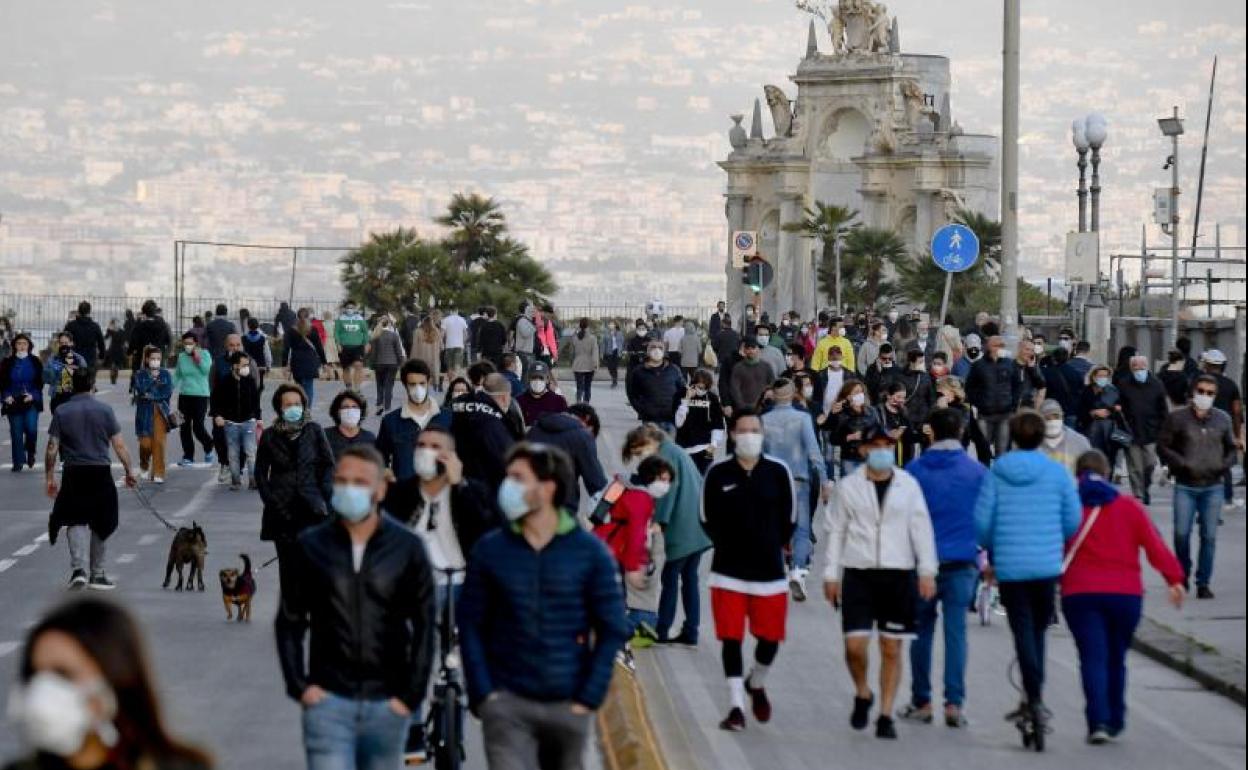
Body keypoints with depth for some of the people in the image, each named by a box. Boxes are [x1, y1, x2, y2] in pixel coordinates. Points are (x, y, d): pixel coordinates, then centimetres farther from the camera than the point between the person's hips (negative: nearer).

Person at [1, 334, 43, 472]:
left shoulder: (35, 362, 3)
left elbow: (40, 382, 3)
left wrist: (33, 395, -12)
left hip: (31, 402, -1)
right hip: (13, 402, 1)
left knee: (31, 429, -16)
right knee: (16, 433, 0)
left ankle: (30, 453, 14)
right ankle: (18, 463, 9)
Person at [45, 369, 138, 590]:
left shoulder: (61, 412, -1)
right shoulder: (104, 410, -2)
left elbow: (51, 449, -2)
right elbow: (119, 446, -2)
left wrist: (50, 478, 7)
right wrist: (130, 472, 7)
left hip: (74, 474, 0)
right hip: (101, 473, 0)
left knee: (76, 522, 6)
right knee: (99, 524, 13)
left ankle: (79, 569, -14)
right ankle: (97, 574, 20)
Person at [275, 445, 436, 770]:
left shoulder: (407, 548, 0)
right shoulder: (310, 546, 1)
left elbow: (424, 626, 3)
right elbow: (289, 623, 7)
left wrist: (411, 695, -2)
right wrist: (299, 685, -2)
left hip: (387, 704, 1)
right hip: (328, 699, -1)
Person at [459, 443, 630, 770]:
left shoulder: (589, 552, -1)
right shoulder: (490, 551, 2)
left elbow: (612, 630, 0)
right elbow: (470, 626, 3)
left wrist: (590, 697, -7)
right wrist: (482, 694, -7)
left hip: (568, 706, 1)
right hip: (507, 703, -1)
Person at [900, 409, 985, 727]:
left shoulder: (914, 470, 1)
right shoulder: (976, 471, 1)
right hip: (962, 560, 0)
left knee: (922, 629, 9)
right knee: (956, 631, 0)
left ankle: (921, 701, 11)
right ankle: (954, 703, -6)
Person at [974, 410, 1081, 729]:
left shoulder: (996, 473, -2)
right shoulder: (1057, 473, -2)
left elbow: (981, 521, -2)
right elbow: (1073, 521, 0)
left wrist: (991, 549, 17)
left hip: (1009, 566, -1)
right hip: (1047, 563, 1)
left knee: (1023, 630, 3)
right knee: (1038, 627, 17)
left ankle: (1035, 698, -7)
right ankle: (1034, 698, 17)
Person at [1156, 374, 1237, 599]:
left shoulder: (1222, 419, 8)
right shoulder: (1177, 418, -1)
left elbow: (1231, 448, 19)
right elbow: (1162, 446, 1)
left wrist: (1224, 465, -1)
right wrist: (1182, 464, -12)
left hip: (1213, 486, 2)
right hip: (1185, 486, -2)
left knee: (1209, 536, -1)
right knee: (1181, 533, -5)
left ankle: (1203, 583, 6)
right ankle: (1183, 576, 17)